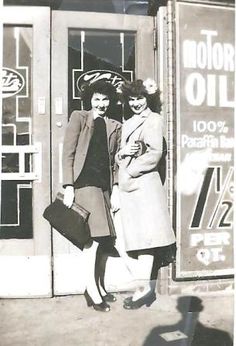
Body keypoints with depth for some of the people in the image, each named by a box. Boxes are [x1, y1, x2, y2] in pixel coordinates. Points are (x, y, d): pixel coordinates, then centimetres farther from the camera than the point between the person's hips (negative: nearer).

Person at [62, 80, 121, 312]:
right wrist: (68, 186, -11)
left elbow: (115, 162, 15)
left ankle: (97, 285, 21)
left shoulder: (115, 127, 16)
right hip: (84, 182, -5)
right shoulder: (78, 118, 4)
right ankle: (91, 287, 0)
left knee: (100, 236, 9)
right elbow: (68, 154, -2)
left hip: (104, 186, 5)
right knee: (94, 233, -12)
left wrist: (116, 189, 5)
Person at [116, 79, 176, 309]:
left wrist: (130, 171, -9)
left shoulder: (154, 119, 2)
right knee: (136, 236, 7)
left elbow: (155, 154, -7)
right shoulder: (127, 124, 22)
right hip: (126, 186, 7)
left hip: (144, 182, -7)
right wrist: (122, 152, -2)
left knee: (145, 235, -8)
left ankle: (143, 288, -4)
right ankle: (144, 286, 14)